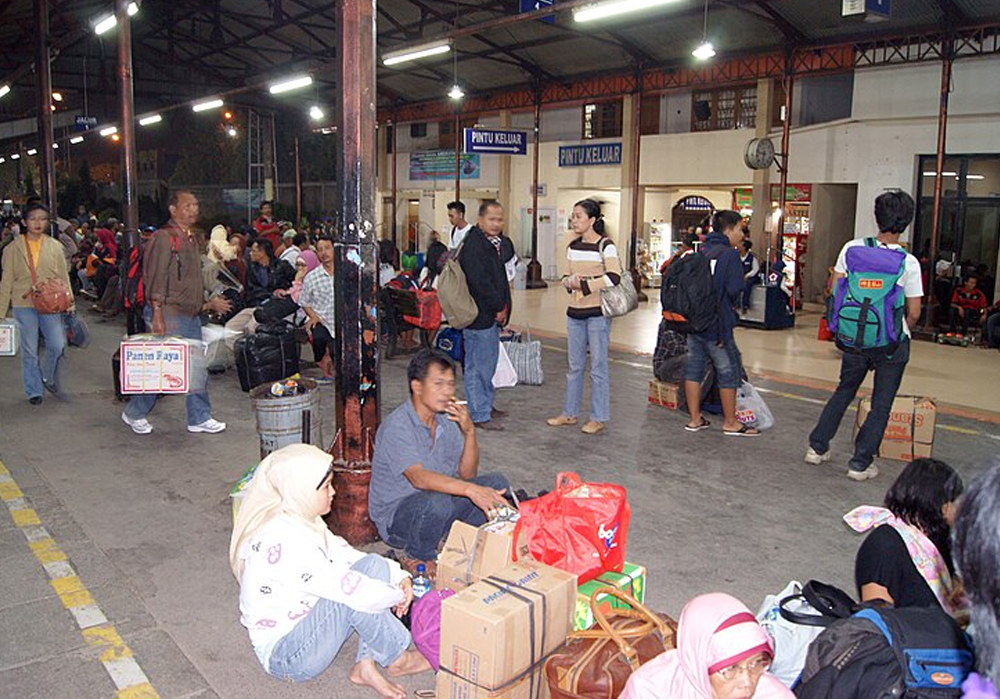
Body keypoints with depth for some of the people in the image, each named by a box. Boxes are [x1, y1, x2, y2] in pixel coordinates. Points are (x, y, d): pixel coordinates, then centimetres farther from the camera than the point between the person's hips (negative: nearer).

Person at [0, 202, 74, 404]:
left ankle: (47, 376, 24)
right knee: (29, 351, 5)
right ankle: (34, 391, 19)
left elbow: (64, 277, 8)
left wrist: (69, 303, 3)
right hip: (24, 305, -1)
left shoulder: (54, 246, 6)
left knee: (57, 345, -5)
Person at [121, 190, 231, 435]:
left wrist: (208, 304, 20)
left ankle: (200, 418, 18)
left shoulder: (193, 240, 17)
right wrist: (157, 315, -22)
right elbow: (156, 279, -16)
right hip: (168, 314, -9)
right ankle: (134, 414, 16)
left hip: (191, 315, 9)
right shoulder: (163, 238, -10)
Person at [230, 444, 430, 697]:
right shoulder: (281, 541, -30)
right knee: (352, 596, -30)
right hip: (285, 656, -9)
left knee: (374, 565, -6)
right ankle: (398, 661, -3)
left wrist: (399, 576, -6)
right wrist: (397, 596, -15)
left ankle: (366, 667, -6)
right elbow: (343, 586, -31)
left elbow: (344, 554, 7)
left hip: (306, 619, 9)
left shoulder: (300, 521, 1)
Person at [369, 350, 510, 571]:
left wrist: (469, 432, -15)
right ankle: (419, 557, -8)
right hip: (395, 517, -7)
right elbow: (419, 478, -36)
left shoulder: (446, 420, 2)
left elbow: (467, 474, 1)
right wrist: (471, 490, -47)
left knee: (496, 483, -7)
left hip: (436, 497, 7)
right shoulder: (397, 427, -22)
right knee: (438, 502, -37)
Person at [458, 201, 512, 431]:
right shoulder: (473, 245, -16)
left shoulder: (493, 243, 16)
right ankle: (480, 415, 4)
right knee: (478, 366, -3)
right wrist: (499, 307, -13)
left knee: (488, 363, 19)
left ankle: (485, 405, 32)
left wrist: (502, 307, 11)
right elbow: (480, 282, -22)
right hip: (479, 316, -10)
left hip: (492, 315, 10)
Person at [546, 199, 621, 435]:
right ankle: (570, 413, 23)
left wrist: (584, 285, -18)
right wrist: (567, 282, -1)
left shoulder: (605, 245, -10)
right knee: (574, 366, 13)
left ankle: (599, 418, 11)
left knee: (598, 366, 1)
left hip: (598, 313, -7)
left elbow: (614, 277, -22)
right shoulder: (573, 247, 10)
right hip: (575, 312, 7)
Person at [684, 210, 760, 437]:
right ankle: (731, 423, 15)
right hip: (717, 324, -7)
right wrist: (730, 308, 4)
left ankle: (695, 419, 19)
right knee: (729, 372, 6)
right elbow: (735, 291, -16)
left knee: (694, 368, 11)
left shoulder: (700, 251, 8)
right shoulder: (729, 254, -12)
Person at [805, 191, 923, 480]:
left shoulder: (852, 248, -6)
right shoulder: (909, 262, -10)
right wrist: (899, 331, 12)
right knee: (881, 405, 10)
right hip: (893, 342, -2)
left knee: (844, 391, 21)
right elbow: (914, 312, -7)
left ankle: (817, 447, 26)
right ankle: (860, 463, 14)